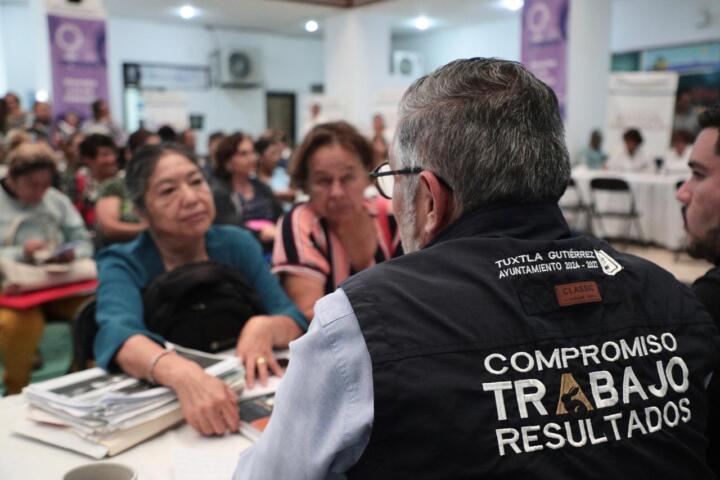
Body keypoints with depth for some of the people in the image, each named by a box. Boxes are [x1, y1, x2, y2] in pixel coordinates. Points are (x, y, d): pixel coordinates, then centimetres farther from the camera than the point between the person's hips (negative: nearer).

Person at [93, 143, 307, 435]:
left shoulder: (238, 244, 2)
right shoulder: (122, 264, -6)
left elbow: (296, 322, -3)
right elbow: (118, 335, -25)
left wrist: (264, 329, -25)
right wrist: (182, 374, -44)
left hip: (242, 399, 4)